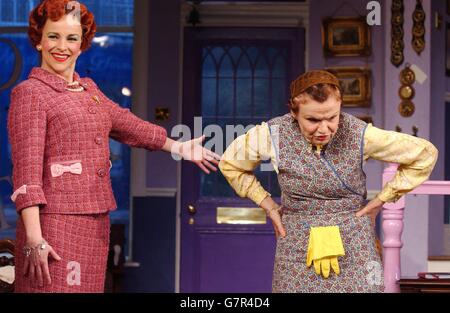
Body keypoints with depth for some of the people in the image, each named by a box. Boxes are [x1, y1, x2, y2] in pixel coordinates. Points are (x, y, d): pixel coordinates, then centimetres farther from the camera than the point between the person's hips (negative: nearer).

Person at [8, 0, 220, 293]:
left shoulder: (89, 90, 15)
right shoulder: (30, 93, -6)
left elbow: (126, 123, 31)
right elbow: (27, 169, -12)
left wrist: (178, 147, 41)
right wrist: (34, 240, -20)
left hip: (96, 223, 7)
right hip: (55, 223, -7)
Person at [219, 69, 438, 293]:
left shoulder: (360, 135, -14)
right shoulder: (273, 135, -11)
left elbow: (424, 154, -3)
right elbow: (230, 164, 8)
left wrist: (381, 199, -1)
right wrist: (269, 206, 3)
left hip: (353, 247, -1)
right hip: (297, 247, 1)